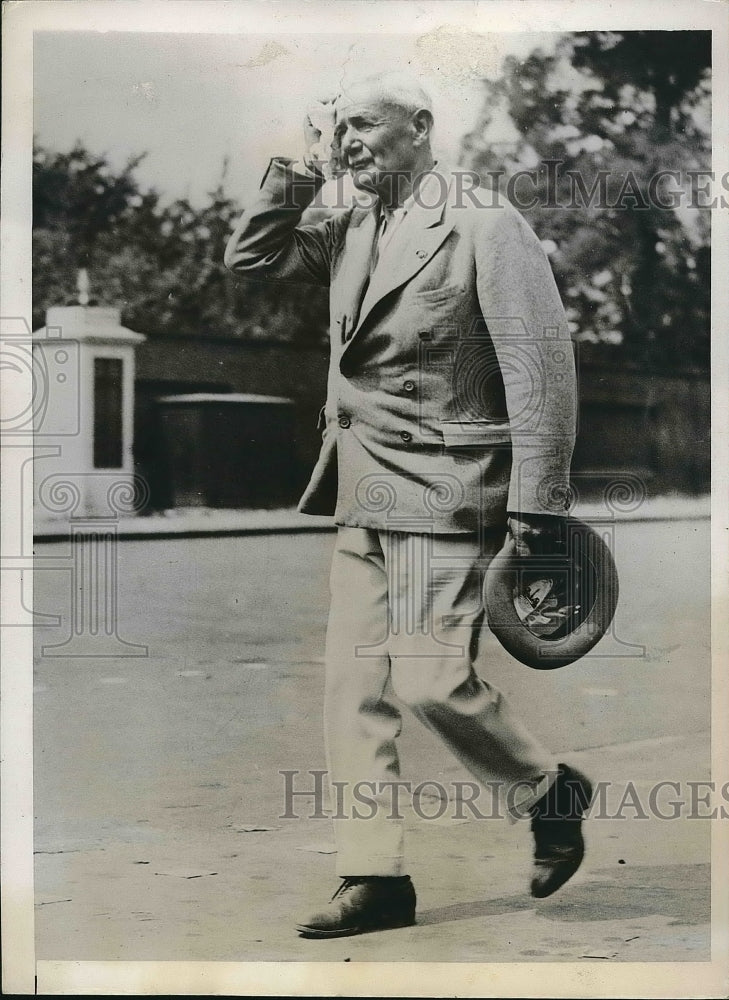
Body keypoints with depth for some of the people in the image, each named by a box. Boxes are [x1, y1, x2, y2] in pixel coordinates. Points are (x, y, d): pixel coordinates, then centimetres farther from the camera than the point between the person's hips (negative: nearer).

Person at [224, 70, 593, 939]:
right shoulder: (353, 231, 13)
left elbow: (541, 362, -12)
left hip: (440, 487, -8)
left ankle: (551, 792, 15)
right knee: (355, 688, 5)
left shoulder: (484, 222, -9)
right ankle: (374, 879, 11)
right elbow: (249, 256, 21)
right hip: (364, 493, 8)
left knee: (431, 680, -11)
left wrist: (537, 502, -16)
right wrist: (297, 172, 8)